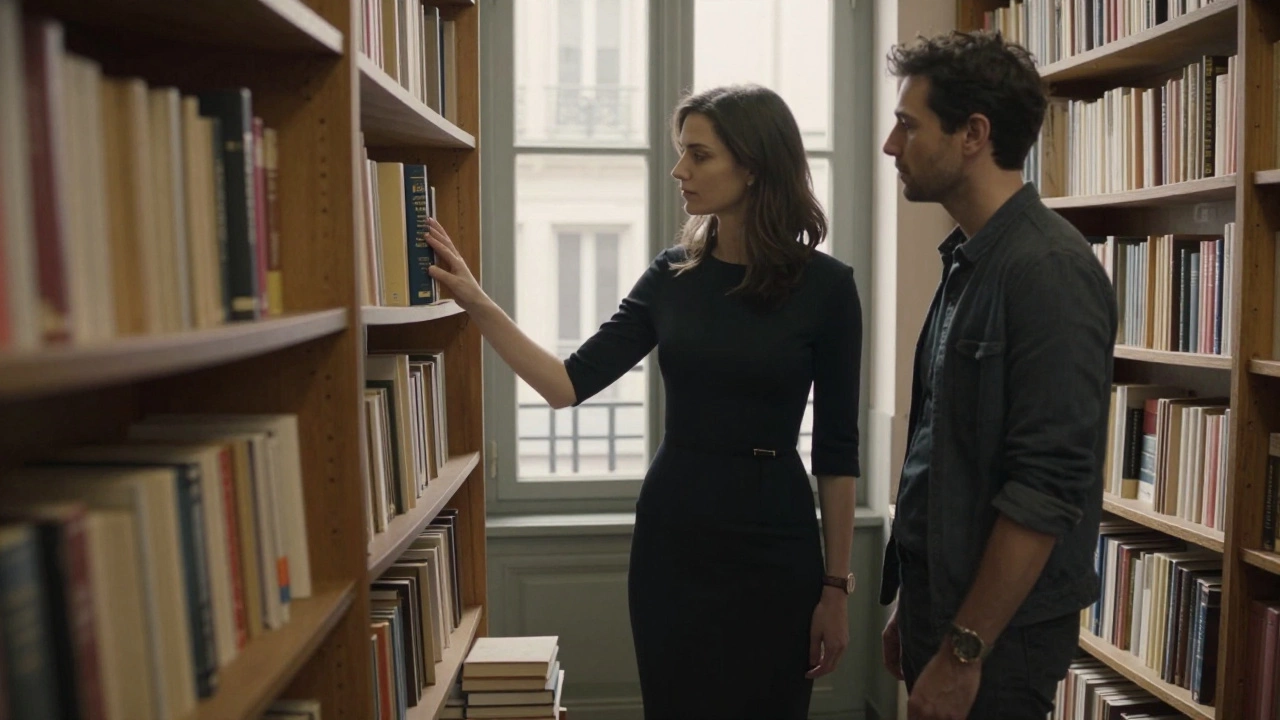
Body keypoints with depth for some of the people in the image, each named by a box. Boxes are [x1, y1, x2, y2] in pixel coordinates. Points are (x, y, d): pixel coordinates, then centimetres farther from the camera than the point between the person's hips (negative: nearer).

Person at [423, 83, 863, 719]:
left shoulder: (824, 285, -8)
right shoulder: (672, 274, 2)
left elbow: (836, 446, -5)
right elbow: (570, 384, -2)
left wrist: (836, 585, -4)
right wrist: (476, 303, -10)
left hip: (773, 546, -3)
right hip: (670, 537, 3)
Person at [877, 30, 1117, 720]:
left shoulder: (1050, 270, -19)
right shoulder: (967, 260, 7)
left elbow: (1048, 488, -22)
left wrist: (965, 650, -18)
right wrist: (911, 609, 15)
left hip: (1000, 630, -8)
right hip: (938, 600, 8)